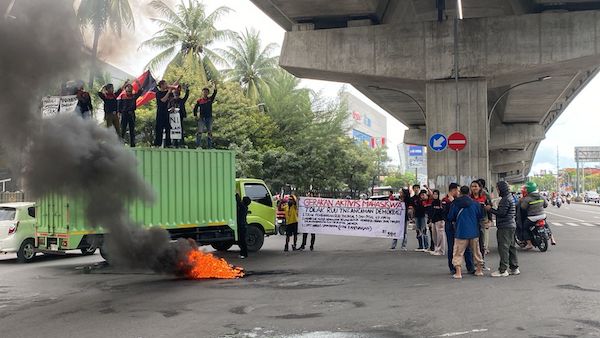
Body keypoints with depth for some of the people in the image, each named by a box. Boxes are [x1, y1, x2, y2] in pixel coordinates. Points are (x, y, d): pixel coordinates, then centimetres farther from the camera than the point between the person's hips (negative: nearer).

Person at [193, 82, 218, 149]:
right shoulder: (199, 101, 4)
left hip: (209, 118, 2)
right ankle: (198, 146, -6)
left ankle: (209, 146, 6)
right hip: (201, 118, -2)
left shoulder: (210, 99, 7)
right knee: (200, 132, -8)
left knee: (210, 132, 2)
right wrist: (195, 116, -1)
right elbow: (195, 108, 9)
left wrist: (215, 86, -20)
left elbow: (214, 93, -7)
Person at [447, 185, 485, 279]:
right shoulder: (475, 203, -2)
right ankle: (479, 270, 25)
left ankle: (458, 272, -9)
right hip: (474, 232, 2)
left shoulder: (455, 204, -5)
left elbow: (450, 217, 1)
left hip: (461, 232, -2)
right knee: (476, 251, 17)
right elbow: (481, 216, 6)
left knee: (458, 252, 2)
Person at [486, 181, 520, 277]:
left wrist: (490, 209, -9)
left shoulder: (506, 199, -17)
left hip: (505, 227, -11)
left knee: (503, 247, -8)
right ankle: (514, 268, 20)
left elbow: (501, 213, -21)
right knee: (511, 247, 14)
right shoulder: (510, 197, 16)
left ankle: (503, 270, -7)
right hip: (511, 225, 11)